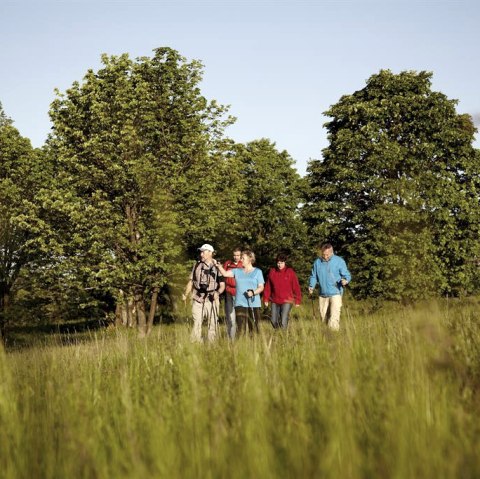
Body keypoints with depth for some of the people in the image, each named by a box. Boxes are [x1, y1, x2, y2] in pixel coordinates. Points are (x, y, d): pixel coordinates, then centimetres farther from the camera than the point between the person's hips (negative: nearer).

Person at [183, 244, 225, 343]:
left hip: (212, 299, -1)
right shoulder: (197, 265, 11)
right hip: (198, 299, 1)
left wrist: (218, 292, -15)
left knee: (213, 323, 1)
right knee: (197, 323, -5)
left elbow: (222, 285, 4)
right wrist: (185, 294, 5)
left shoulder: (217, 267, 4)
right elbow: (191, 281, 16)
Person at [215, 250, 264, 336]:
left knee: (253, 328, -3)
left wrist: (253, 292, -14)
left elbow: (261, 287, 3)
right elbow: (225, 273, 5)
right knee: (241, 327, -5)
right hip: (240, 304, 2)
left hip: (253, 304, -2)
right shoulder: (237, 271, 14)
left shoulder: (257, 272, 7)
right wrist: (219, 266, -11)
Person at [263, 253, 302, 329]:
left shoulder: (290, 272, -6)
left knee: (283, 323, -11)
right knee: (274, 321, 9)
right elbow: (268, 287, 7)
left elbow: (296, 287, -4)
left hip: (287, 301, -3)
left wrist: (298, 300, -5)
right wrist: (266, 299, 5)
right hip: (275, 301, 4)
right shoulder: (272, 272, 1)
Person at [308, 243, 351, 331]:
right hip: (322, 294, 4)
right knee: (324, 317, 11)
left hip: (335, 294, -4)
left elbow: (347, 275, -1)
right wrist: (311, 286, -4)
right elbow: (313, 276, 15)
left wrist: (345, 280, -24)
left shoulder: (339, 261, -3)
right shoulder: (317, 262, 7)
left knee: (334, 317, -15)